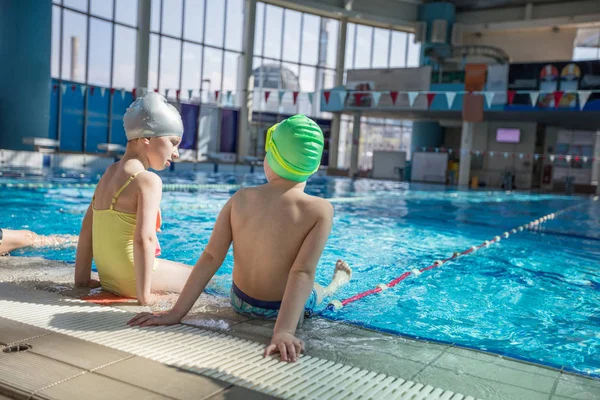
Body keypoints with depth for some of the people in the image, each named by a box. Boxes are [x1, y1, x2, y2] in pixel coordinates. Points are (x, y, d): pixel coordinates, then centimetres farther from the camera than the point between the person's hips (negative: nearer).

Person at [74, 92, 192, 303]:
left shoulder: (109, 173, 10)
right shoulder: (147, 180, -16)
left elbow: (86, 229, 12)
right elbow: (143, 239, -26)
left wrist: (82, 278, 16)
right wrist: (144, 295, -22)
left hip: (108, 279, 8)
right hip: (131, 281, -8)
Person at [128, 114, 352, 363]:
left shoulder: (241, 198, -15)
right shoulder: (320, 210, -24)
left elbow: (210, 257, -17)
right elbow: (303, 273, -32)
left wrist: (176, 313, -15)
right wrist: (284, 331, -35)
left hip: (241, 303, 2)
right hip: (286, 308, -2)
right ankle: (339, 281, 67)